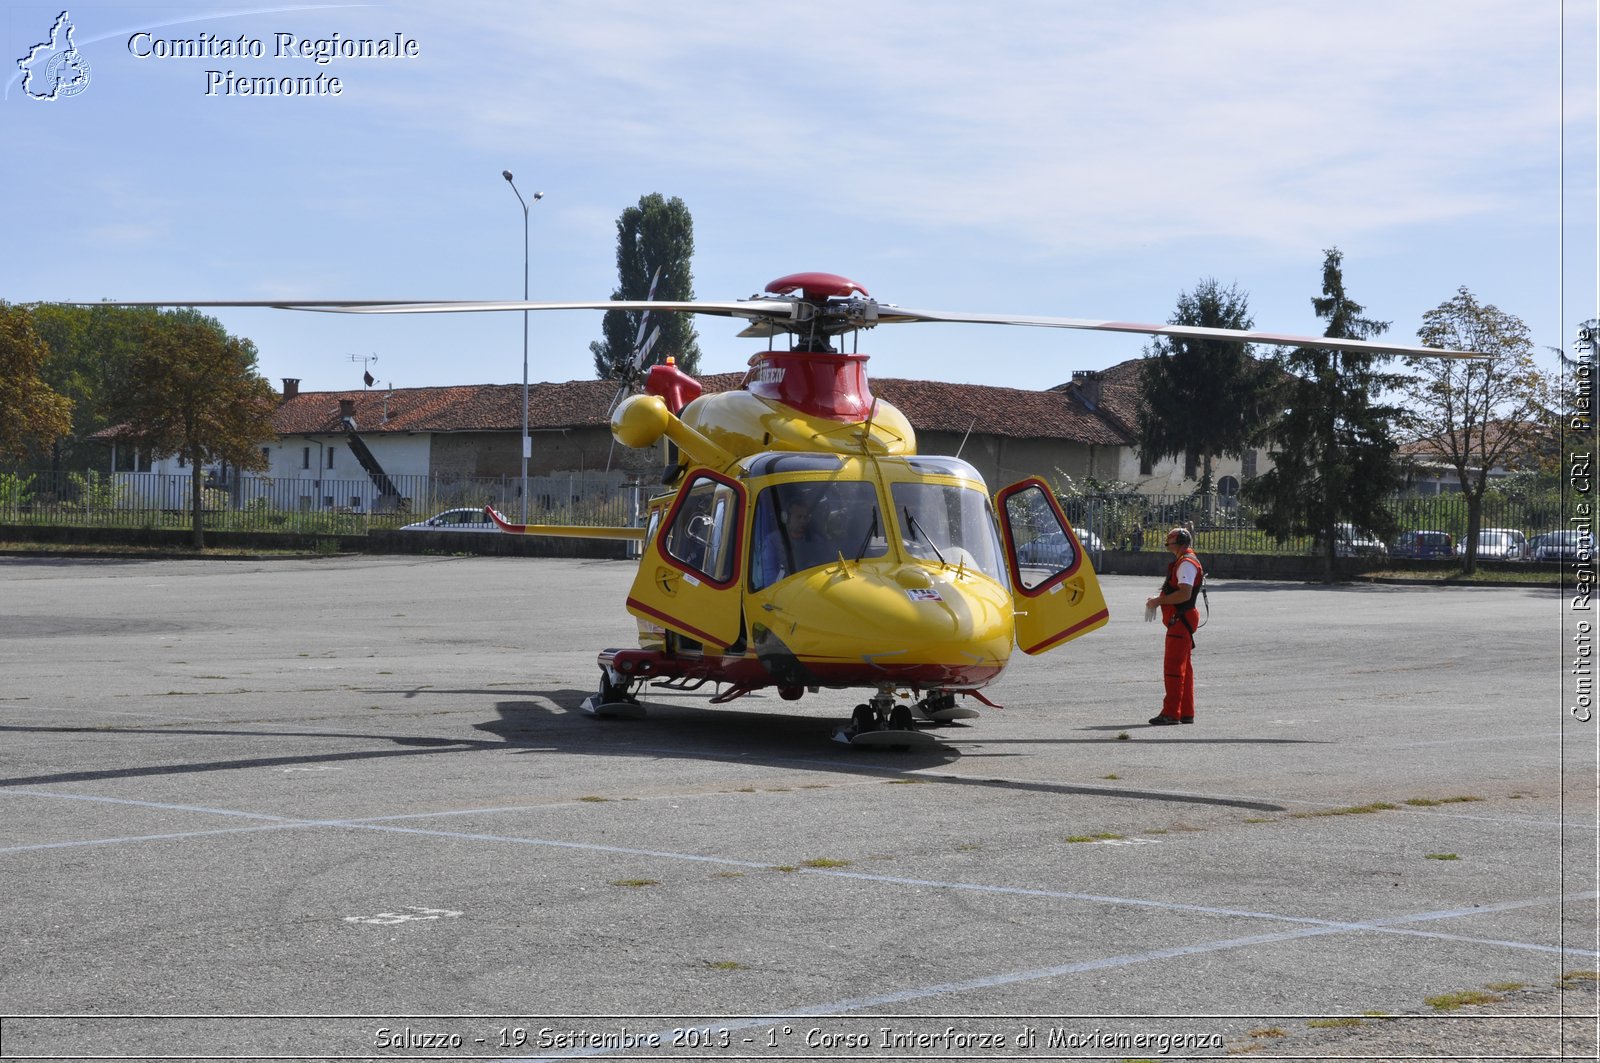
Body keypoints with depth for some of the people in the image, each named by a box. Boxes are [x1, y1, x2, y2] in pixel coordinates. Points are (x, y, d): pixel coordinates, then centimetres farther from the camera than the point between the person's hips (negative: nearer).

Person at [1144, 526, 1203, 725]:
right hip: (1182, 621, 11)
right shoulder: (1183, 562, 20)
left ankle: (1171, 712, -13)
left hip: (1180, 621, -11)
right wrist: (1159, 600, 13)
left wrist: (1159, 601, -19)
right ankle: (1186, 713, 16)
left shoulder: (1186, 564, -14)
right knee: (1184, 667, 12)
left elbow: (1184, 594, -25)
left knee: (1173, 666, -12)